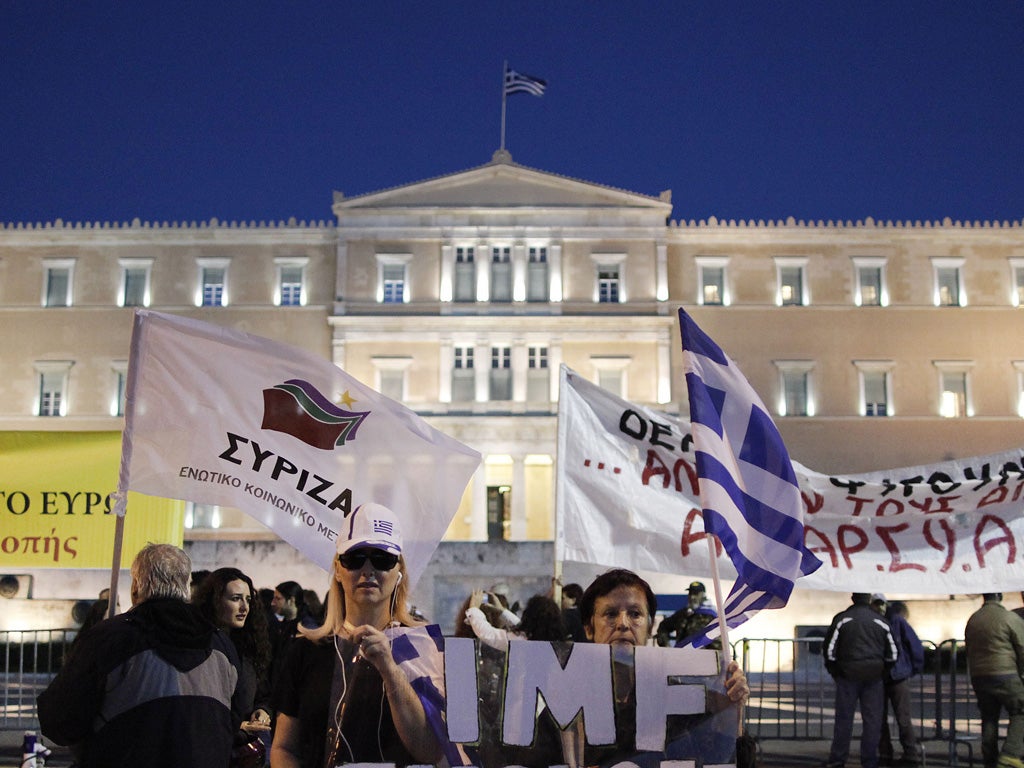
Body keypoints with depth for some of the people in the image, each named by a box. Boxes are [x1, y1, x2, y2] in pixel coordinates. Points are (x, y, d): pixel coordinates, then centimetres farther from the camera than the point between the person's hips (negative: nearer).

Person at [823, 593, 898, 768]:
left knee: (844, 717, 4)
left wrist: (834, 672, 9)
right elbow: (892, 653, 10)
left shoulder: (841, 619, -3)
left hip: (848, 676, -1)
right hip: (875, 679, 1)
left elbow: (830, 649, -3)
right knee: (872, 720, 6)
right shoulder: (881, 621, 5)